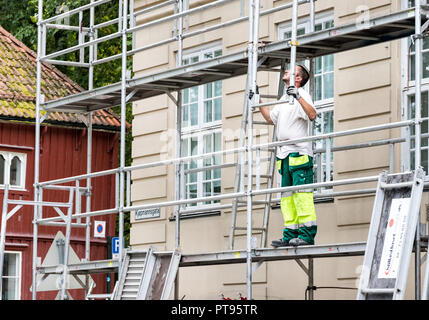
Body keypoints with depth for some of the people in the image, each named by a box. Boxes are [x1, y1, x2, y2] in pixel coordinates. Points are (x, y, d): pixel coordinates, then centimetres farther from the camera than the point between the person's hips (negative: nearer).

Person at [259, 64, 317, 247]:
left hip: (299, 152, -9)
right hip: (284, 154, 9)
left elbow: (312, 115, -20)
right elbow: (270, 118, 33)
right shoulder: (284, 99, 23)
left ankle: (307, 234, -15)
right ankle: (290, 235, 9)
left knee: (302, 193, -12)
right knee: (287, 196, 7)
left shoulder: (302, 95, -4)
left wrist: (298, 97, -29)